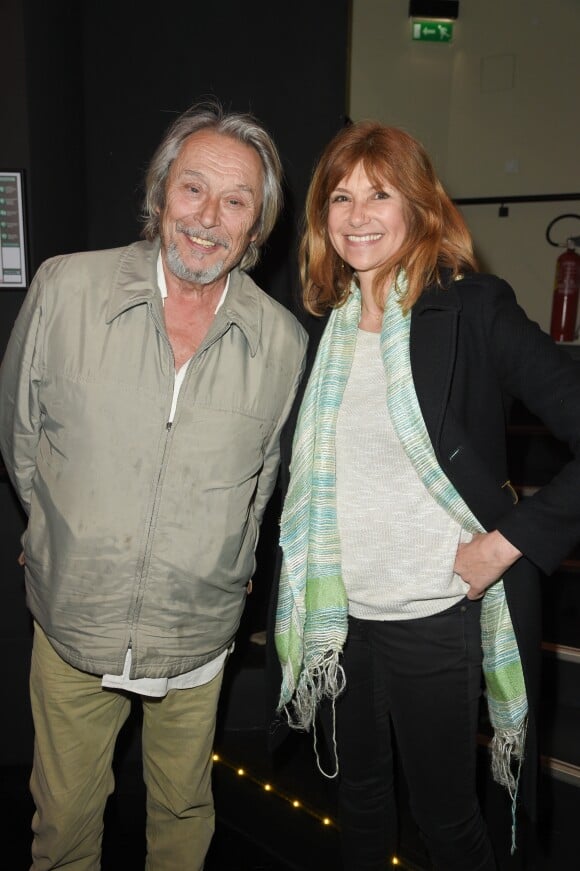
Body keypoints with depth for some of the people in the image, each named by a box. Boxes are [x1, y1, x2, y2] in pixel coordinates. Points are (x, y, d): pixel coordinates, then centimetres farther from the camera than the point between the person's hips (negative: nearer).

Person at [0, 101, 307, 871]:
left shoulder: (282, 340, -9)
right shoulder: (64, 289, -12)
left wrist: (227, 569, 9)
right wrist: (71, 542, 4)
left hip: (198, 634, 1)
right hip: (73, 624, 0)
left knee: (183, 809, 24)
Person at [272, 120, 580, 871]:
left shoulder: (473, 310, -13)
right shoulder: (326, 325, 4)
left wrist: (508, 543, -19)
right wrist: (300, 587, 8)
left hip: (435, 617, -5)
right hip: (339, 611, 5)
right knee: (358, 795, 24)